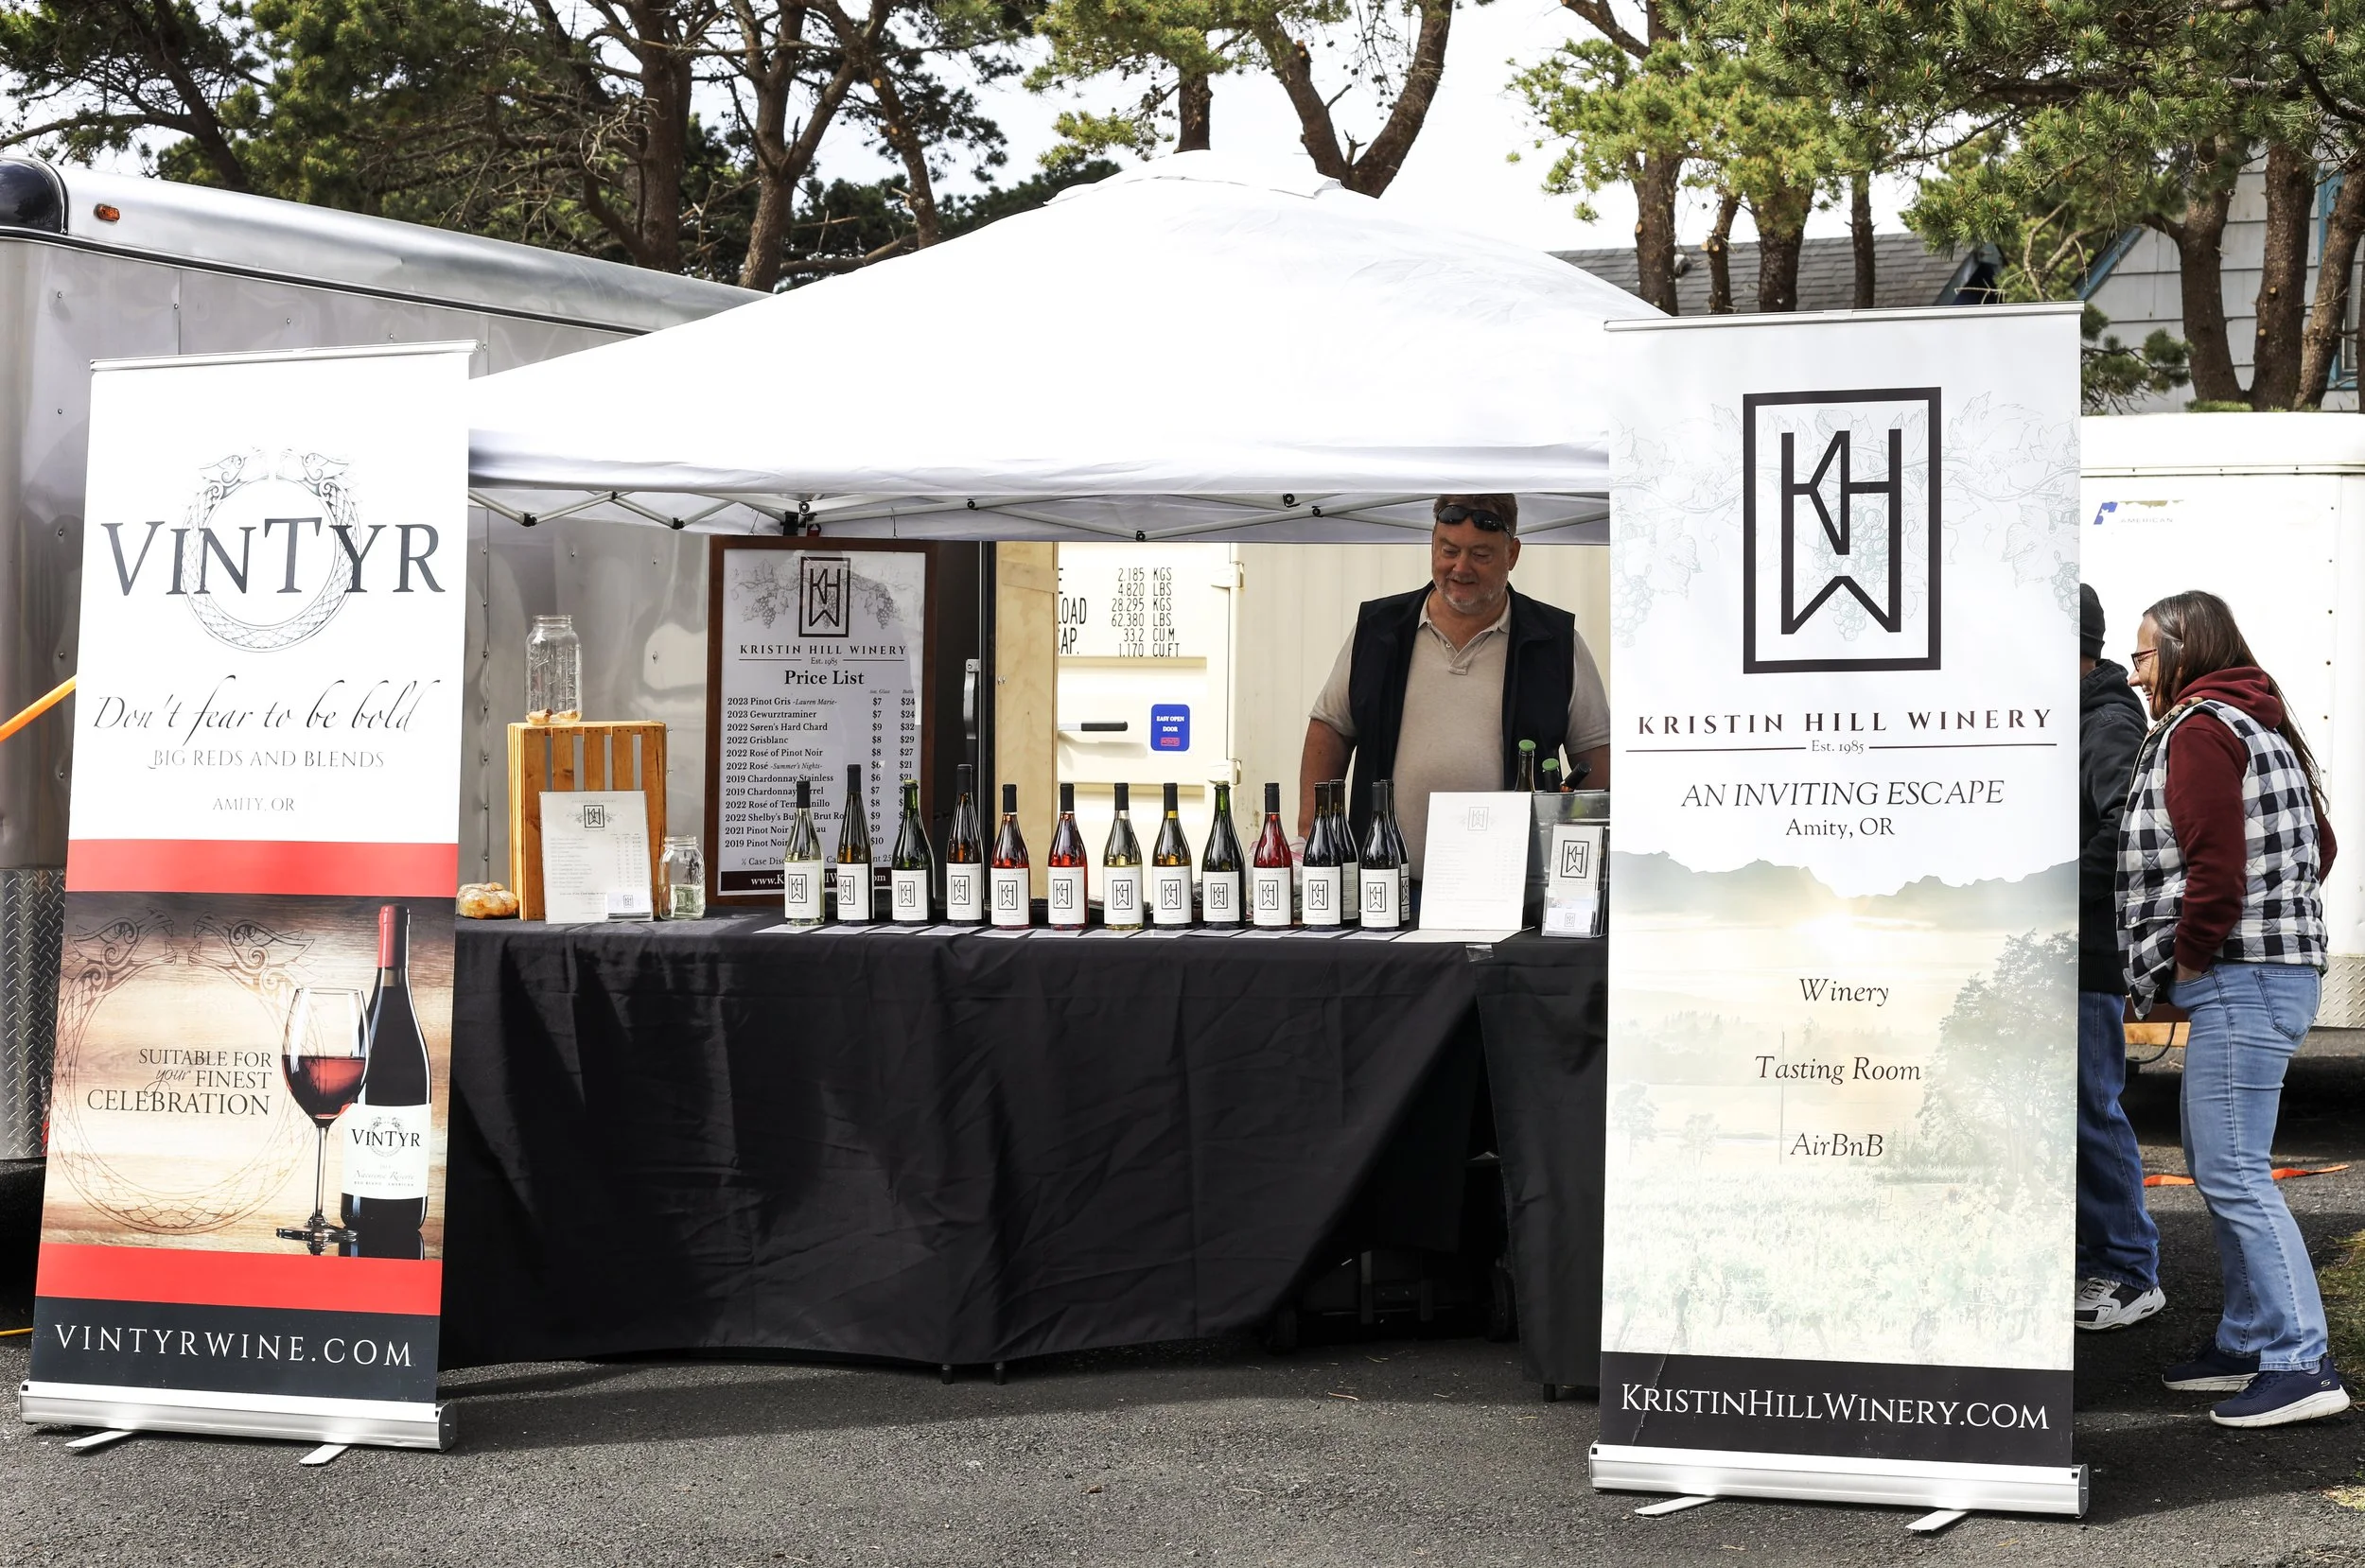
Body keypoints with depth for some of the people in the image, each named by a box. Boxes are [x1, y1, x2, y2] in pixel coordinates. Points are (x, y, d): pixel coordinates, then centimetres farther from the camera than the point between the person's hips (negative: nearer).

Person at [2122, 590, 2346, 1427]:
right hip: (2273, 965, 11)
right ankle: (2248, 1342, 23)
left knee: (2232, 1172, -11)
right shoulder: (2256, 724, 20)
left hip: (2239, 979, -11)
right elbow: (2317, 847, 23)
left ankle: (2302, 1364, -12)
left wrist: (2191, 957, -11)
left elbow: (2215, 864, -21)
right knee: (2217, 1165, 17)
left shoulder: (2198, 729, -10)